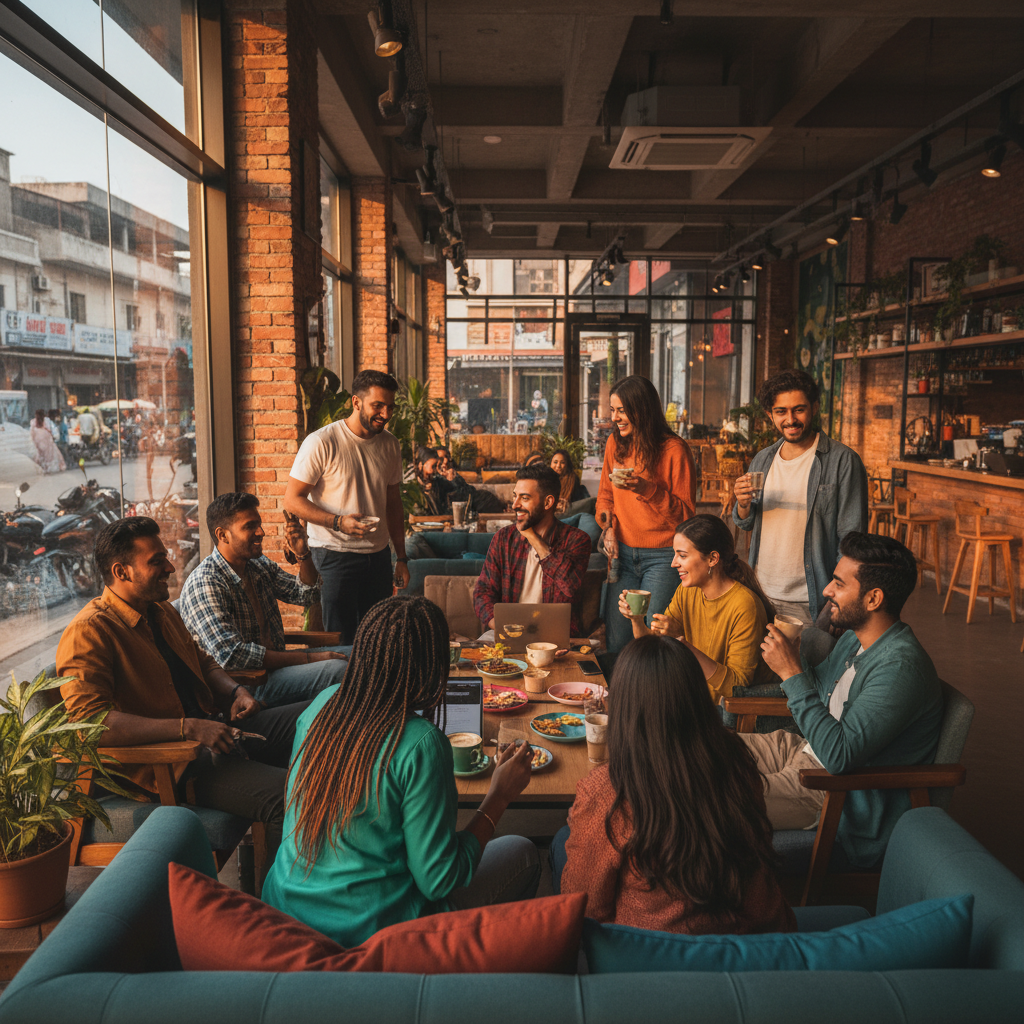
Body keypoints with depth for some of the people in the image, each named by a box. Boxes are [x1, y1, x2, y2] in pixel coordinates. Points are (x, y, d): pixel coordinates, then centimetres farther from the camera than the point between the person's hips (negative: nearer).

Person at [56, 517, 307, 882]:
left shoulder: (163, 612, 13)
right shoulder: (88, 632, -15)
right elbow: (89, 720, -27)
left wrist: (235, 691, 5)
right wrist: (189, 728, -30)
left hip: (215, 727, 10)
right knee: (285, 793, -30)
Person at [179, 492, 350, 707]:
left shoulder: (259, 564, 9)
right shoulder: (203, 583, -18)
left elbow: (306, 595, 19)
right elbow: (231, 654, -28)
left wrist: (302, 554, -3)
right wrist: (307, 659, -25)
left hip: (276, 662, 9)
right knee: (336, 669, -28)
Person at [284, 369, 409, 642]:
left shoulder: (390, 445, 7)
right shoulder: (321, 443, -11)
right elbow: (292, 500, -10)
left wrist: (401, 558, 14)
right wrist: (338, 522, -23)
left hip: (378, 556, 5)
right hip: (335, 556, -5)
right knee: (339, 643, -3)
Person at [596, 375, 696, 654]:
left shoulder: (674, 449, -10)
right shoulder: (615, 443, 6)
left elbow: (686, 512, -9)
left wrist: (647, 489, -22)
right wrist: (608, 526, 1)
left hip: (661, 557, -5)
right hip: (623, 553, 5)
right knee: (616, 638, 6)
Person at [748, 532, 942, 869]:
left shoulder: (901, 667, -27)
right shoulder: (855, 638, 2)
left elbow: (839, 755, -31)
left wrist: (792, 674, -27)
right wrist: (791, 657, -1)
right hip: (803, 751, 9)